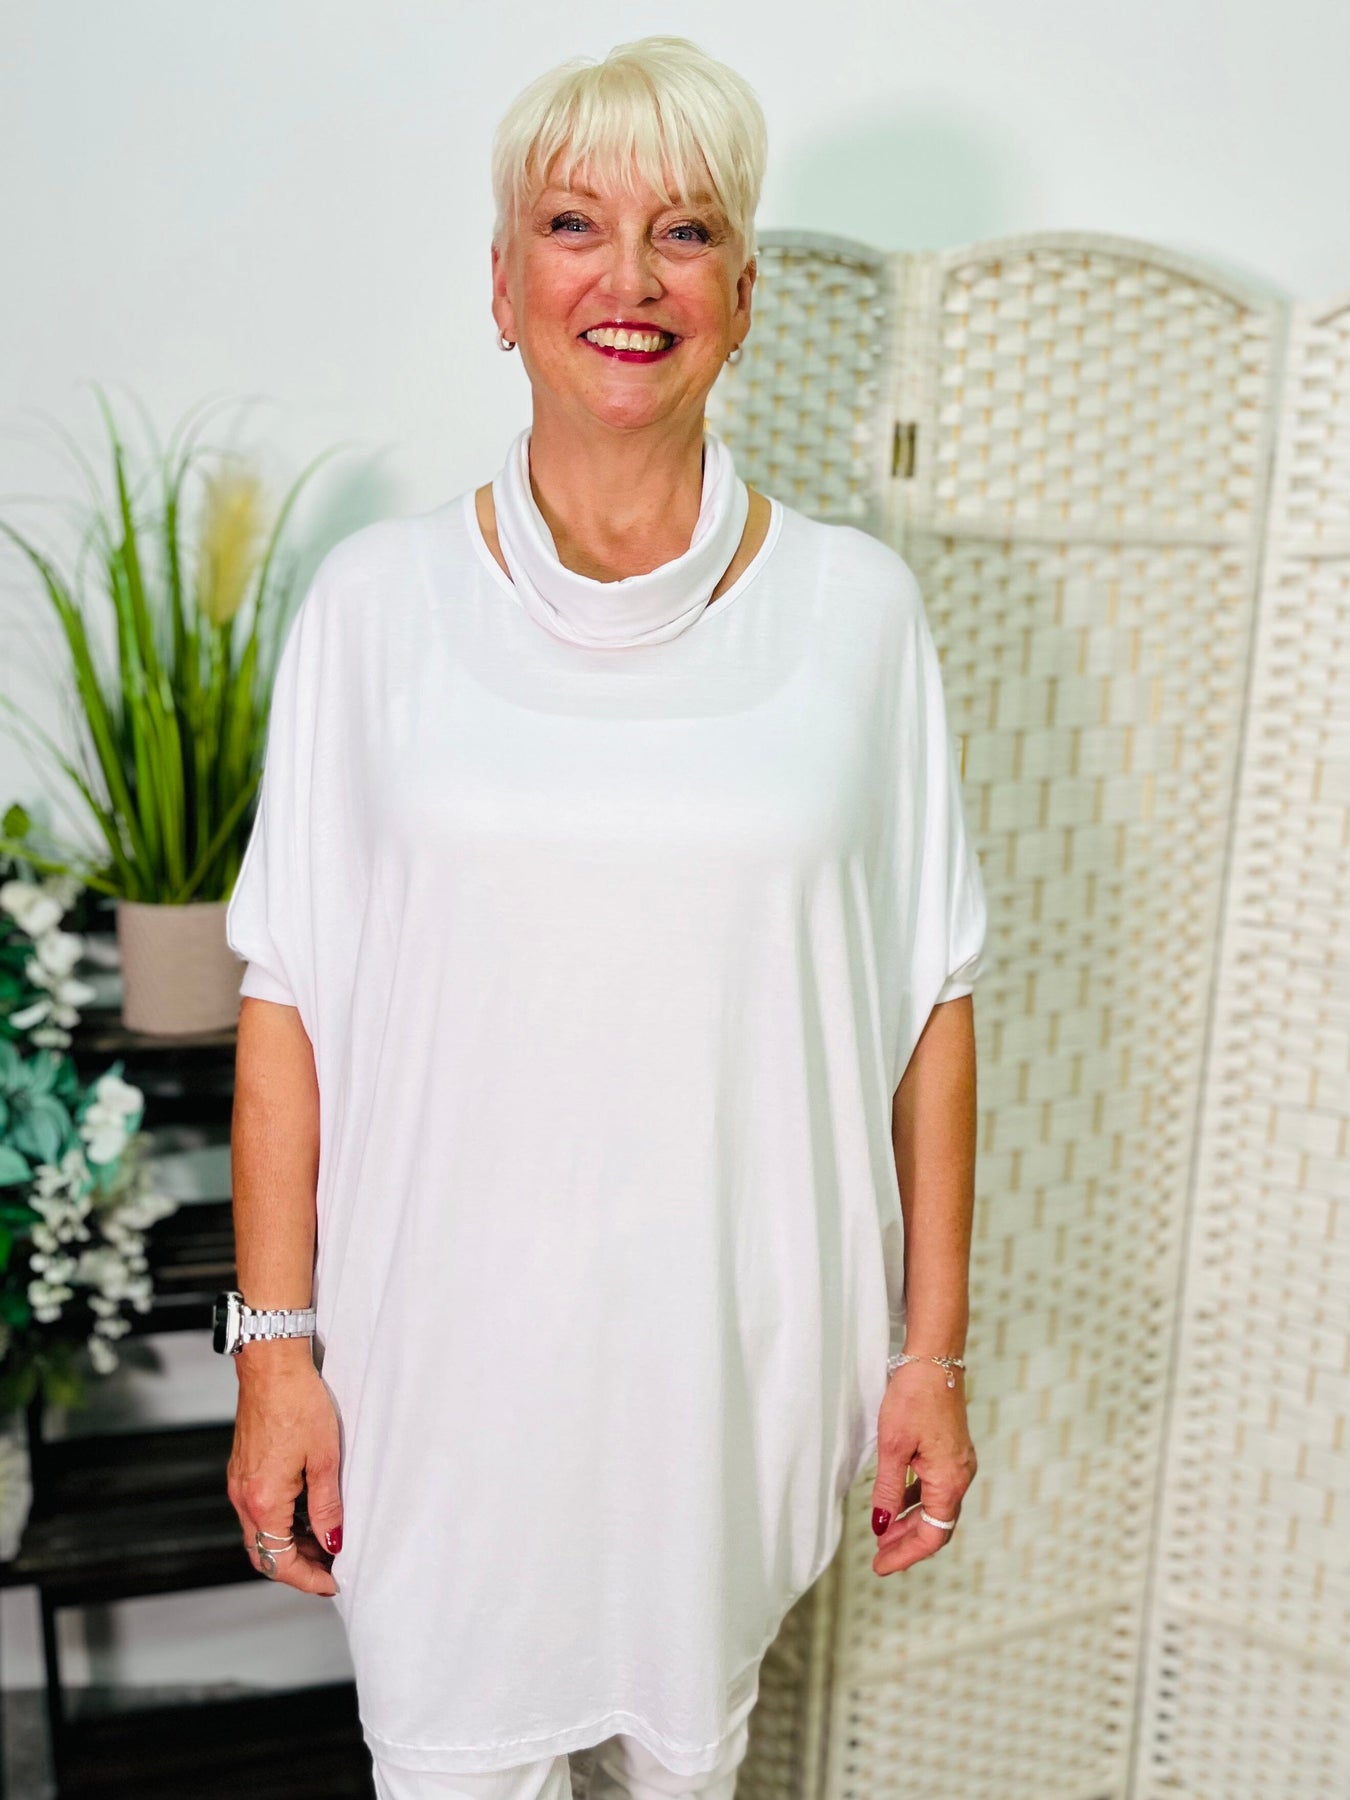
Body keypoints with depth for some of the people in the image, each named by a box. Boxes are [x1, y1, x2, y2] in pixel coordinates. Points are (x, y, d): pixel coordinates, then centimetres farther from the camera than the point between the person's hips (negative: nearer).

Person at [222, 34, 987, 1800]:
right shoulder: (378, 600, -6)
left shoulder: (856, 606, -5)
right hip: (443, 1337, 0)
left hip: (736, 1338, 1)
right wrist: (276, 1351, -3)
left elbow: (931, 1000, -2)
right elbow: (286, 997, -3)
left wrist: (934, 1350, 0)